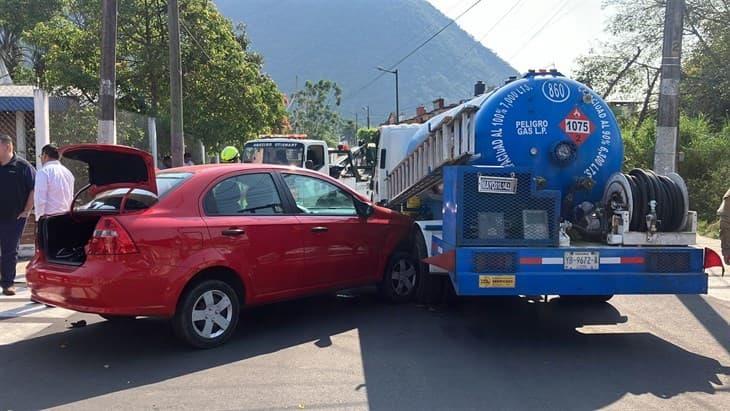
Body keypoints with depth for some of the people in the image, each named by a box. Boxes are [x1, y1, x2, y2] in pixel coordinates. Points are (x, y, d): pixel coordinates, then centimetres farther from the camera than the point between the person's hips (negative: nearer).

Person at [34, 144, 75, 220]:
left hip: (49, 217, -7)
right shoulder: (67, 171, 15)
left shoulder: (43, 171, -8)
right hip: (67, 216, 7)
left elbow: (40, 198, -12)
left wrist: (38, 217, -5)